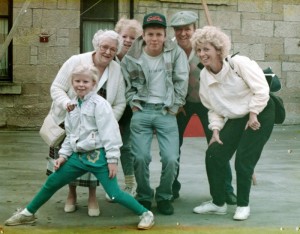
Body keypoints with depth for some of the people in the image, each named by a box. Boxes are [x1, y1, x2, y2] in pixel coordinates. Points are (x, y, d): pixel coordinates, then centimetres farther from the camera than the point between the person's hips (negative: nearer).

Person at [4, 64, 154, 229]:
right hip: (78, 155, 7)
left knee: (114, 194, -10)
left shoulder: (99, 104, -11)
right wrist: (63, 155, 10)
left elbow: (109, 133, -14)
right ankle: (28, 213, 29)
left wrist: (112, 159, -16)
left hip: (98, 156, -7)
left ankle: (145, 214, 8)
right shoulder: (73, 105, 11)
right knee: (51, 183, 12)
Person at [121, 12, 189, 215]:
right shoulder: (131, 57, 1)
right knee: (141, 158, -8)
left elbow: (182, 82, 0)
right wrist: (134, 105, -1)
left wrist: (173, 108, -2)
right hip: (141, 111, 1)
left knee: (171, 159, -10)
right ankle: (144, 197, 16)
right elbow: (126, 84, 10)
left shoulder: (176, 53, -1)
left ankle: (164, 197, 14)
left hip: (166, 112, 0)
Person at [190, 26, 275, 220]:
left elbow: (261, 89, -20)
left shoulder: (239, 63, -20)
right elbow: (213, 107, 6)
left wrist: (253, 115, -18)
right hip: (235, 118, 6)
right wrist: (216, 129, -4)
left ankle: (243, 205, 11)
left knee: (244, 160, -11)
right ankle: (218, 203, 12)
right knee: (214, 155, -5)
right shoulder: (204, 75, -1)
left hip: (260, 114, -6)